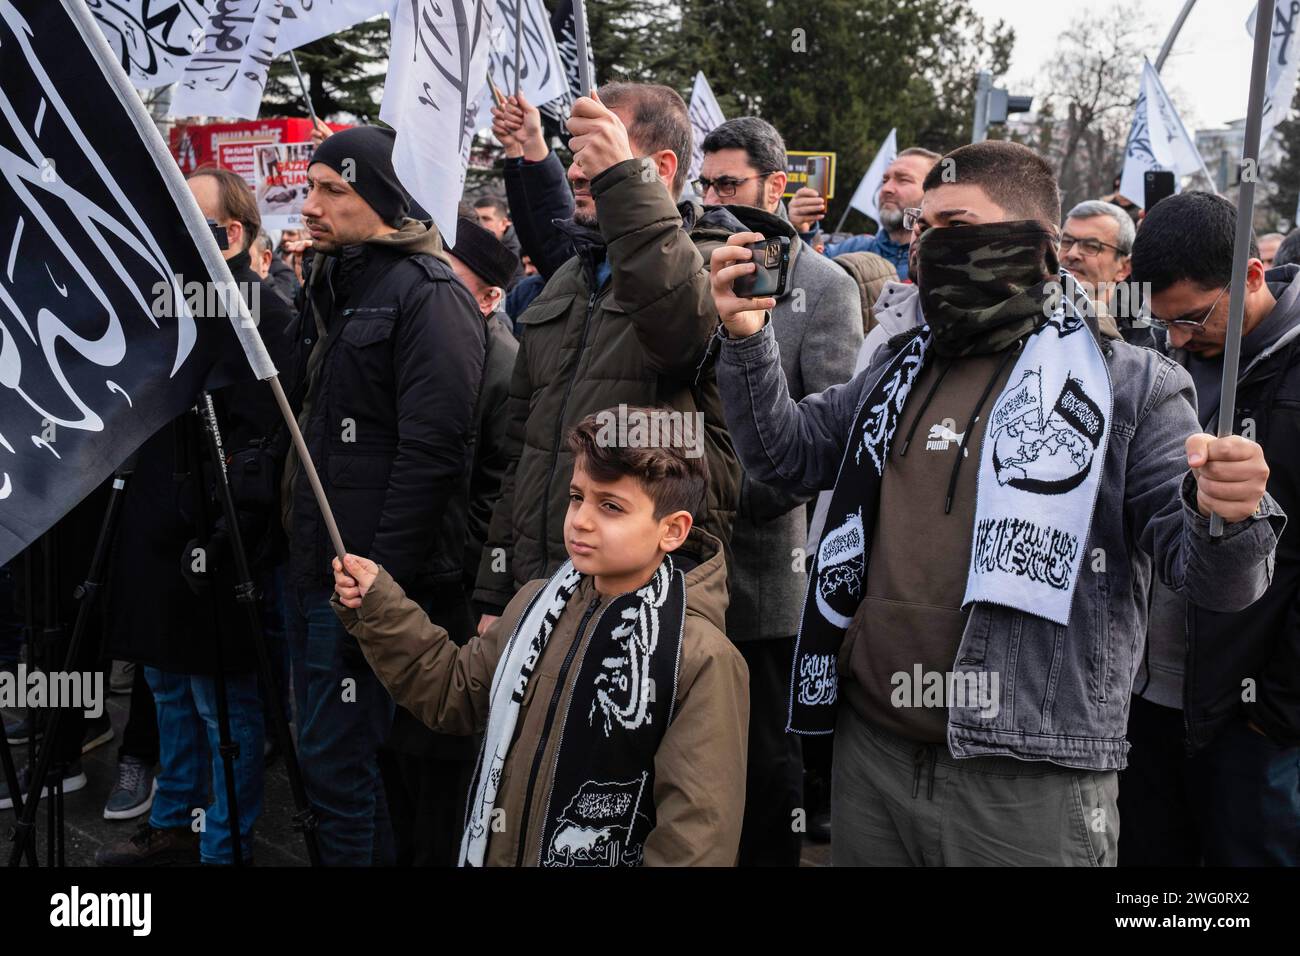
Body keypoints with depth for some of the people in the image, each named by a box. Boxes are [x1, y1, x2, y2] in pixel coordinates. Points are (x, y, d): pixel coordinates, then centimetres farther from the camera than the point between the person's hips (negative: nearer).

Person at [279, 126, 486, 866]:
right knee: (324, 749, 18)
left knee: (338, 759, -1)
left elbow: (430, 453, -21)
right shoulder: (332, 287, 15)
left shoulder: (429, 295, -14)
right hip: (313, 567, 9)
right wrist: (302, 551, 16)